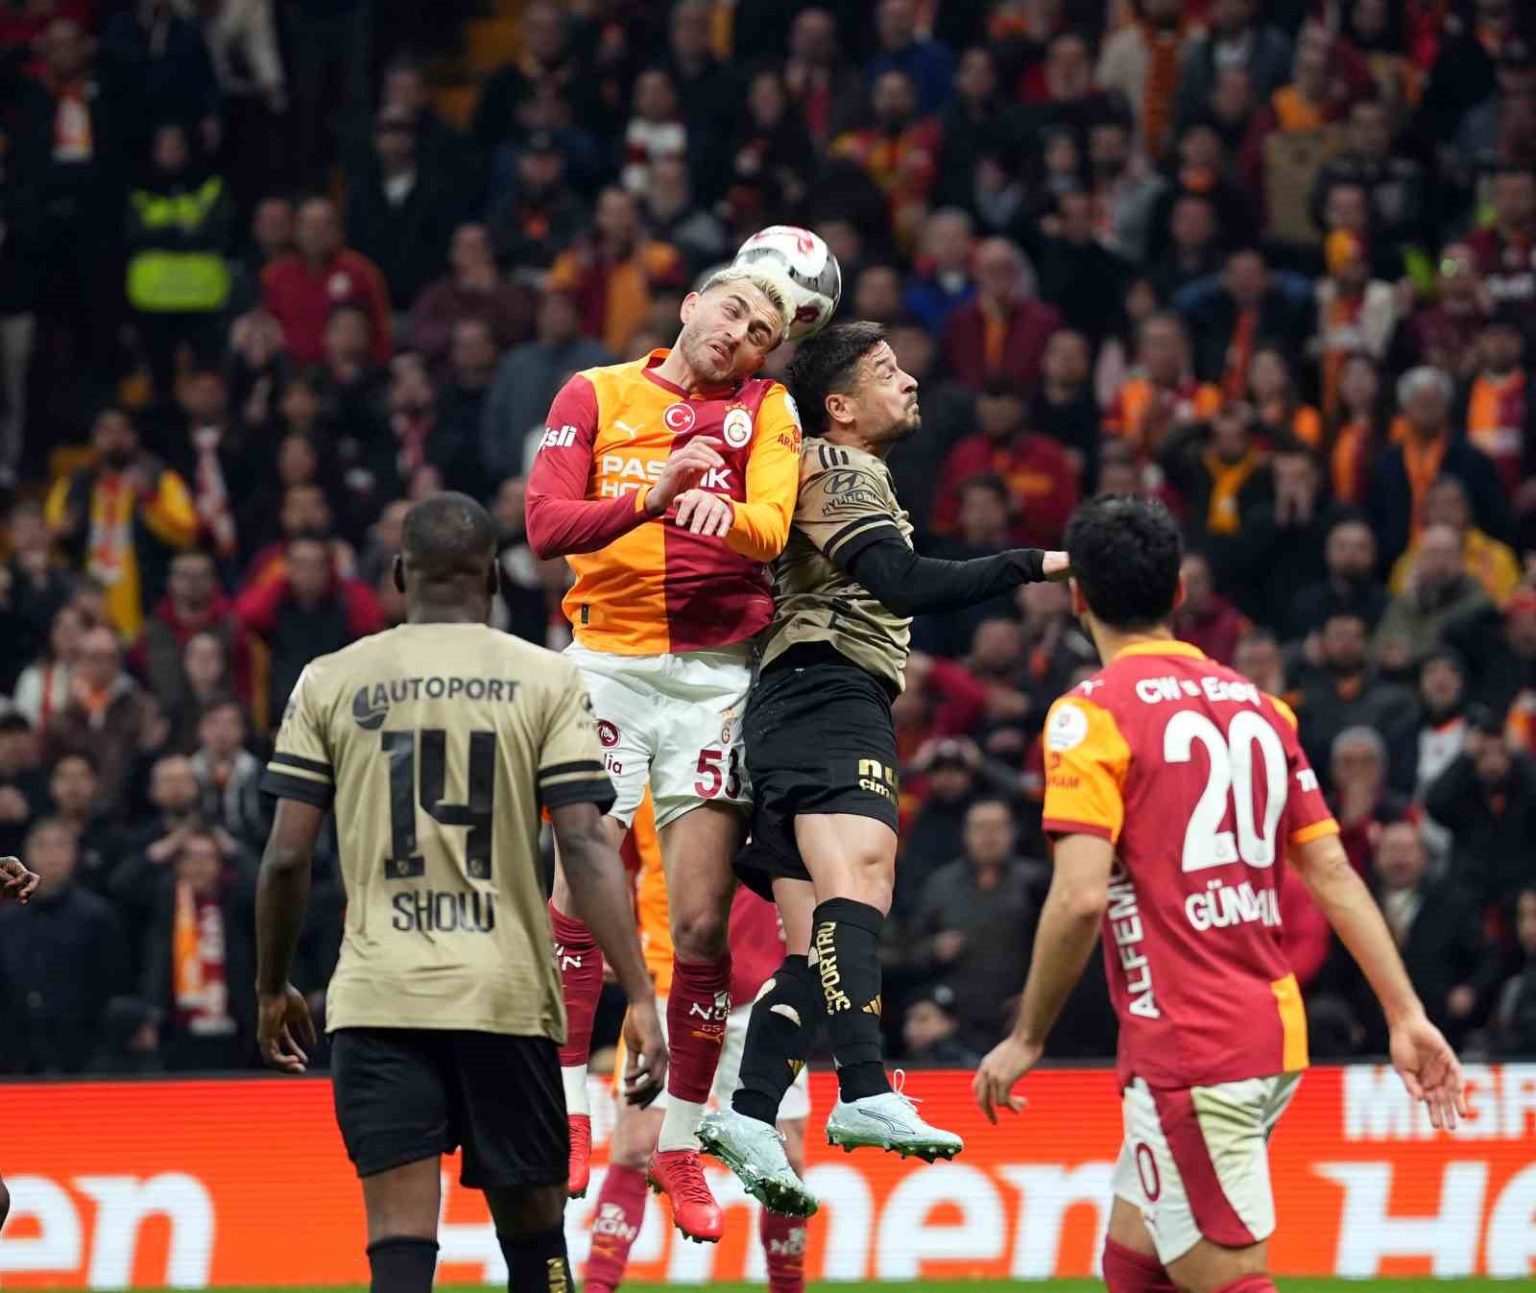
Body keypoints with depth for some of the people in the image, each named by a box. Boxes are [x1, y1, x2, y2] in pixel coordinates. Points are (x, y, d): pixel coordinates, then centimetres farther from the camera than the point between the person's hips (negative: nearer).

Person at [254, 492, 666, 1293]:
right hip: (507, 994, 0)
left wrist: (272, 988, 15)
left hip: (378, 999, 0)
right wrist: (639, 998, -8)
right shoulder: (545, 681, 2)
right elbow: (585, 848, -7)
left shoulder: (332, 682, 5)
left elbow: (287, 856, 2)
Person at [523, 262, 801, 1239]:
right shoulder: (595, 396, 6)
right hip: (607, 662, 0)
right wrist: (652, 499, -22)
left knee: (702, 924, 0)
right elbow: (547, 525, -6)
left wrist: (722, 511, -32)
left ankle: (683, 1141, 10)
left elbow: (771, 528, -9)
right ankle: (568, 1113, 4)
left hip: (715, 673, 0)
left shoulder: (766, 410, 7)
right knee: (580, 892, -8)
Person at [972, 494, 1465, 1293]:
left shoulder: (1092, 715, -8)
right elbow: (1333, 876, 9)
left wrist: (1026, 1039, -8)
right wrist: (1406, 1015, 8)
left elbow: (1081, 896, -18)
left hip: (1186, 1053, -8)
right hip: (1273, 1036, 8)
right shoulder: (1257, 707, 12)